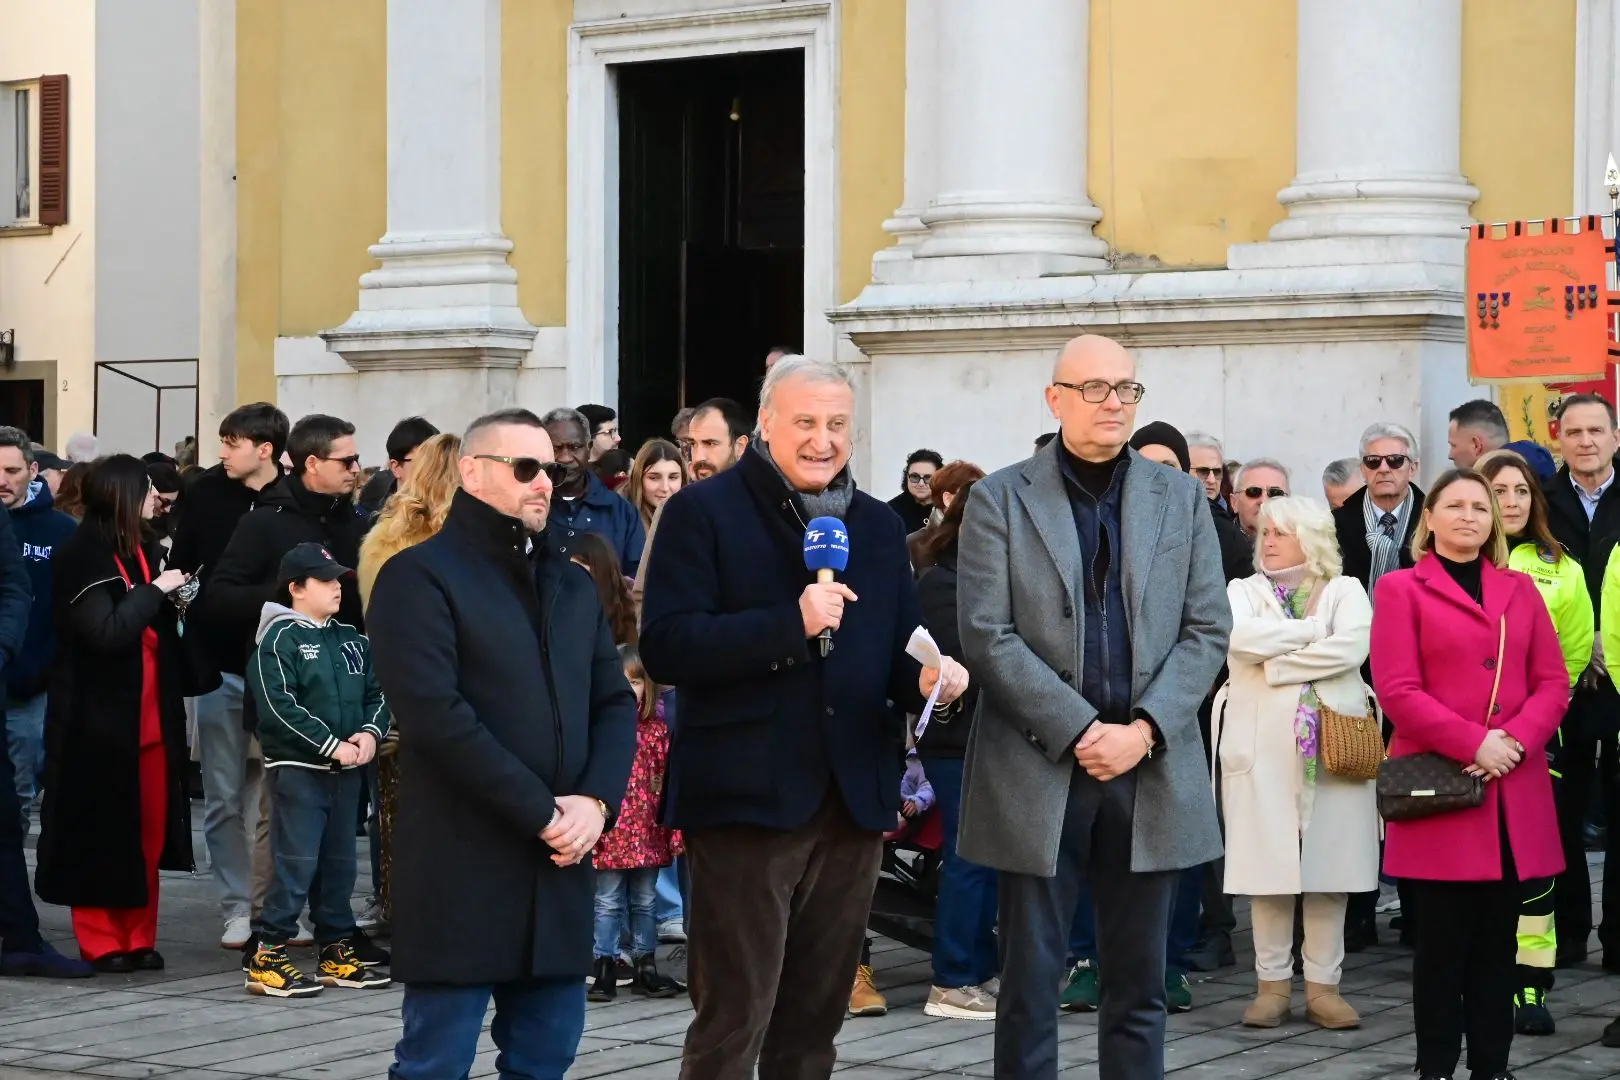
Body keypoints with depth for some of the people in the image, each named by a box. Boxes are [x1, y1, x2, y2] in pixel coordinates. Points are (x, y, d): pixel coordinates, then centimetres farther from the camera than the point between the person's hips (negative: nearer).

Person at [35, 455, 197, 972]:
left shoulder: (143, 550, 13)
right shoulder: (84, 557, -12)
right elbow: (105, 630, -22)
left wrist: (176, 600, 5)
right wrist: (156, 590, -16)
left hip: (150, 716, 7)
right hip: (99, 716, -7)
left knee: (148, 831, 7)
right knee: (99, 832, 1)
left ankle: (137, 936, 15)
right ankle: (101, 942, 9)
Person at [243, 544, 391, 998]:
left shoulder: (351, 641, 13)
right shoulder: (280, 639, -8)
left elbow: (376, 692, 15)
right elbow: (279, 707, -17)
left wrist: (371, 733, -6)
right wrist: (332, 746, -17)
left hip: (345, 770, 7)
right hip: (297, 768, -7)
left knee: (339, 861, 12)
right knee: (296, 861, -10)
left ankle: (336, 951, 21)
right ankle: (267, 957, -5)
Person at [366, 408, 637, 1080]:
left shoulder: (573, 586, 18)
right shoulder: (419, 576, -5)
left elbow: (615, 703, 13)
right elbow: (436, 715, -16)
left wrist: (595, 802, -7)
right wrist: (541, 814, -16)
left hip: (558, 866, 7)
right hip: (460, 868, -6)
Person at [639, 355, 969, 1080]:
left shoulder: (877, 524, 16)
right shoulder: (704, 512, -3)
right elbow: (665, 646, -14)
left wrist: (925, 680, -4)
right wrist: (790, 622, -24)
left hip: (853, 800, 6)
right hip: (745, 798, -6)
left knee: (815, 1021, 14)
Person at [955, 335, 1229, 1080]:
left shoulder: (1180, 498, 9)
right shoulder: (1000, 499, 1)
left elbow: (1208, 630, 5)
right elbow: (987, 635, -6)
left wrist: (1144, 730, -9)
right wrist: (1081, 732, -13)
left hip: (1152, 775, 2)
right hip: (1038, 771, -2)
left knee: (1140, 985, 8)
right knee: (1030, 981, 3)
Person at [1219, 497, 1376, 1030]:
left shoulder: (1345, 591, 8)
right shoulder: (1244, 591, 12)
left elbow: (1352, 647, -12)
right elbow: (1240, 638, -11)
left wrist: (1277, 666, -8)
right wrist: (1314, 629, -6)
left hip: (1334, 742, 0)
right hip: (1263, 745, 1)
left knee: (1329, 864, -1)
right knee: (1269, 866, -2)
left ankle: (1323, 985, 6)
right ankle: (1273, 983, 6)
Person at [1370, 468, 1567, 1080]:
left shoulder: (1520, 590, 15)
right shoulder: (1400, 590, 2)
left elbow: (1553, 683, 9)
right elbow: (1397, 690, -8)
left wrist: (1516, 742, -10)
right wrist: (1474, 744, -16)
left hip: (1513, 793, 4)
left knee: (1498, 939, 6)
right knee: (1443, 938, -1)